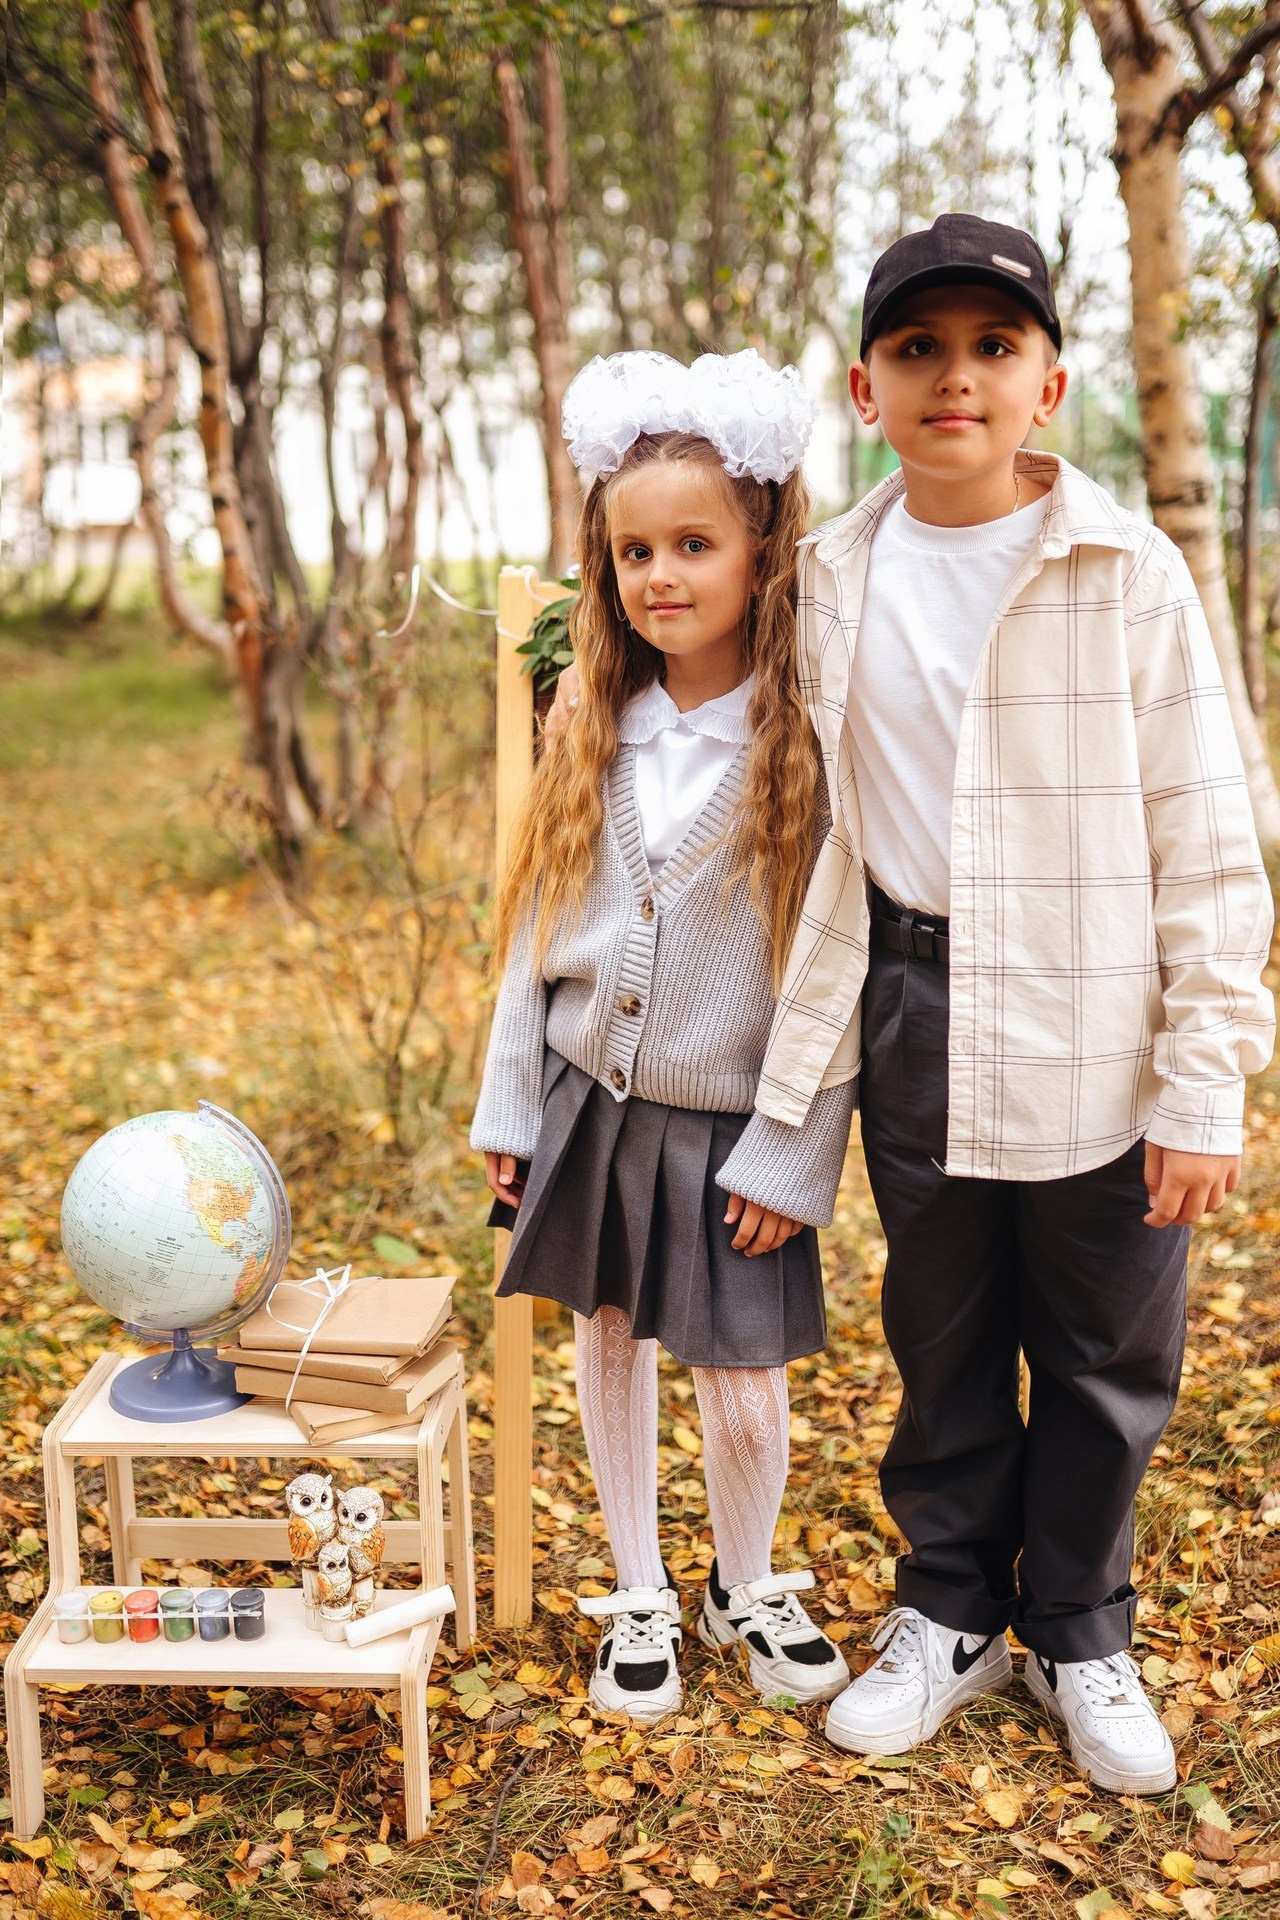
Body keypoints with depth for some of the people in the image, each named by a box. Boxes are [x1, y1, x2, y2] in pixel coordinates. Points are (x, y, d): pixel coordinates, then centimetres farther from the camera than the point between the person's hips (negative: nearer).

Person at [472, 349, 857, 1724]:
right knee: (608, 1343, 15)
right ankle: (638, 1597, 35)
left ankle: (749, 1588, 34)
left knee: (743, 1390, 5)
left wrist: (792, 1155, -13)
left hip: (728, 1125, -4)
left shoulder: (814, 740, -13)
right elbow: (536, 926, 7)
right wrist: (509, 1106, 7)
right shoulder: (597, 727, 1)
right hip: (590, 1102, 4)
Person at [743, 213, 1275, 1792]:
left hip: (1096, 1039, -2)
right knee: (940, 1344, 16)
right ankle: (949, 1614, 37)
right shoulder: (838, 582, 2)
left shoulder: (1131, 576, -8)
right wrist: (793, 1071, 7)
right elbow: (832, 839, 8)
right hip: (916, 1022, 3)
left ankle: (1079, 1637, 34)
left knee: (1103, 1361, 11)